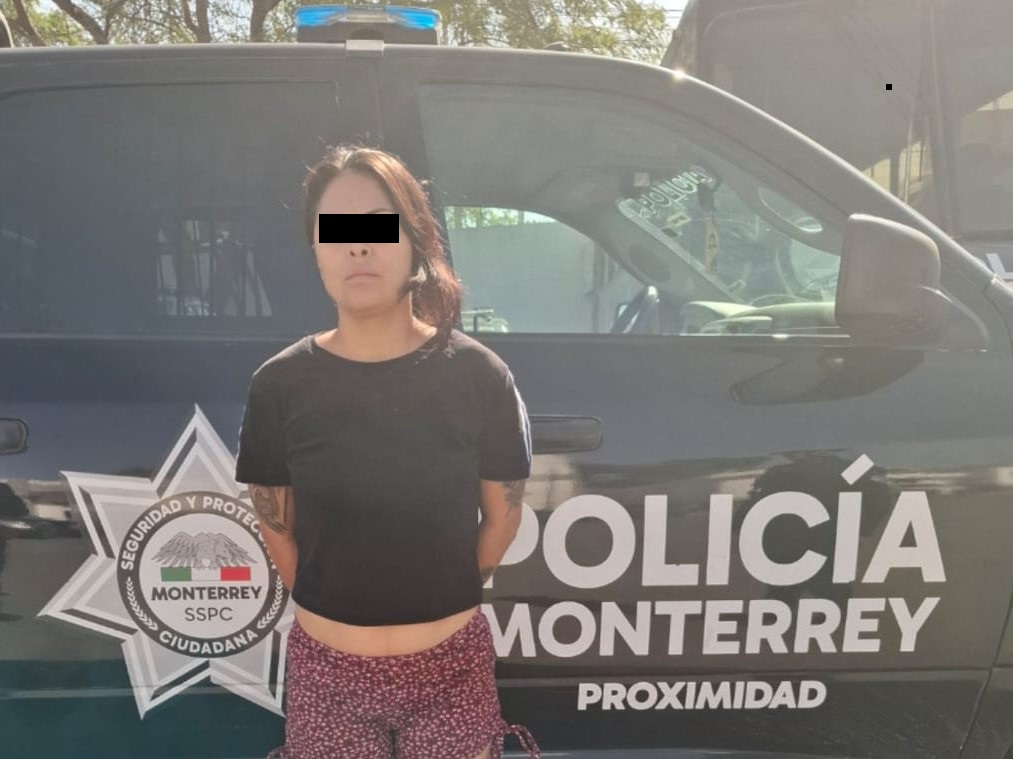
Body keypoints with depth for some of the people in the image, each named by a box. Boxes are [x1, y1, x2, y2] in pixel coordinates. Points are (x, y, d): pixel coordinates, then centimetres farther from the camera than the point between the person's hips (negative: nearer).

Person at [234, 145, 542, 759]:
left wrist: (439, 597, 9)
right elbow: (275, 525, 4)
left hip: (451, 664, 0)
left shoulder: (479, 375, -12)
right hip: (326, 669, 1)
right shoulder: (281, 385, -9)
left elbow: (504, 516, 0)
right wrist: (331, 605, 8)